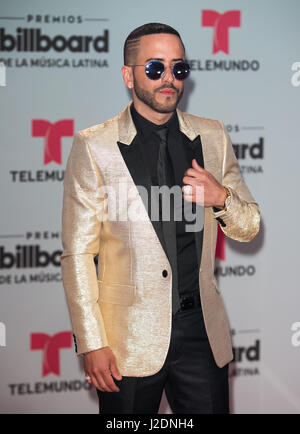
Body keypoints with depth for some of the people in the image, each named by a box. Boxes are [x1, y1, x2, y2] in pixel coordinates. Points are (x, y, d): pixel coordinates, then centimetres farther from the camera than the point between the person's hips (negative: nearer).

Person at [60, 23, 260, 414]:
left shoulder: (212, 137, 7)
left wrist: (221, 198, -10)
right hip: (130, 338, -3)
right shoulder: (93, 146, -4)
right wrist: (92, 343, -9)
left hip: (202, 329, 3)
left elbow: (249, 228, 13)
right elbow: (78, 254, -5)